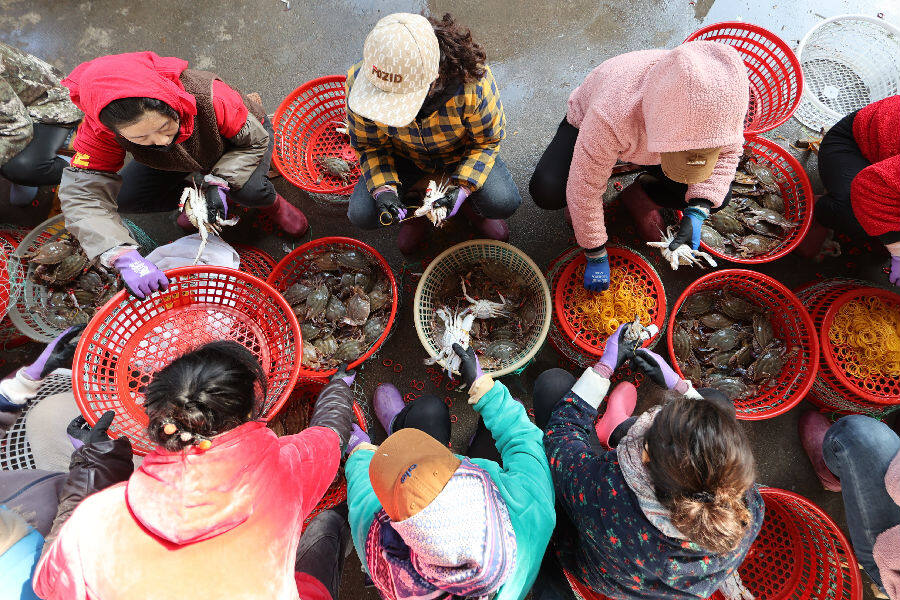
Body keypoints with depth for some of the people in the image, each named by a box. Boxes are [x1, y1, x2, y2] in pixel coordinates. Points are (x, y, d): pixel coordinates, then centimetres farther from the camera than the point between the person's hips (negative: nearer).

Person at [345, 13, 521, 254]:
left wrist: (463, 188, -32)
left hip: (462, 151, -1)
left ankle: (469, 204, 13)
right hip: (405, 154, 2)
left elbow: (488, 140, -19)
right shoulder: (358, 81, -29)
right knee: (361, 215, -16)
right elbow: (369, 146, -13)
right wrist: (384, 188, -30)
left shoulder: (472, 80, -36)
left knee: (503, 203, -25)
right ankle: (415, 207, 16)